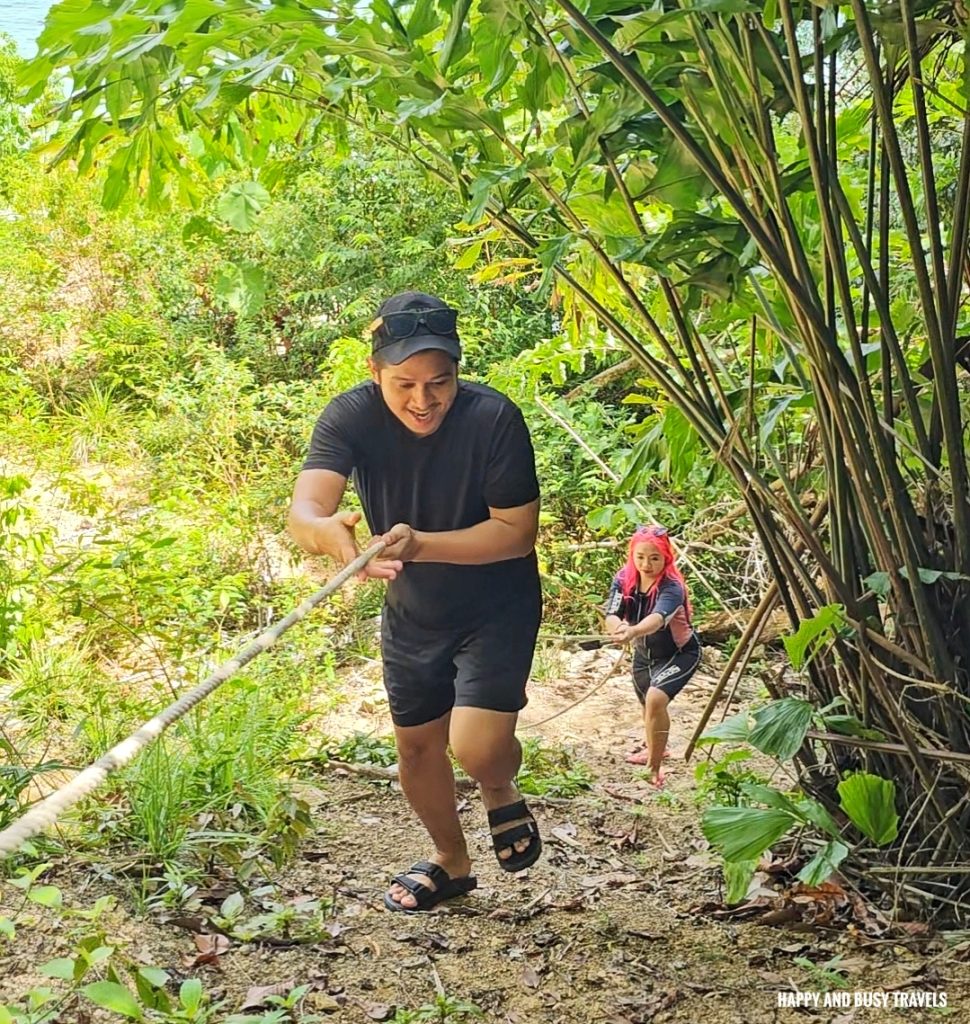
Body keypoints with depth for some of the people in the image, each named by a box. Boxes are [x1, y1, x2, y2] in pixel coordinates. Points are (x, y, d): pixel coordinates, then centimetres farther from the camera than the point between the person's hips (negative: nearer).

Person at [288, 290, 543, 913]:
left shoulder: (494, 419, -28)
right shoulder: (352, 417, -22)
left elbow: (518, 532, -24)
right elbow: (303, 511, -36)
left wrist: (422, 544, -39)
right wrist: (327, 530, -61)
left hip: (497, 604, -4)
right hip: (412, 611, 4)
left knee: (478, 745, -21)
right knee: (417, 744, 17)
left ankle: (502, 792, 18)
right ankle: (452, 863, 45)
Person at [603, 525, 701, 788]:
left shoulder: (671, 587, -32)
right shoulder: (624, 579, -18)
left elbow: (658, 618, -51)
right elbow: (611, 615, -31)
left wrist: (633, 632, -72)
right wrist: (618, 628, -55)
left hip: (680, 653, -6)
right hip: (644, 653, 6)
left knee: (656, 699, -28)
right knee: (647, 704, 24)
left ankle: (654, 769, -17)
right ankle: (654, 748, 54)